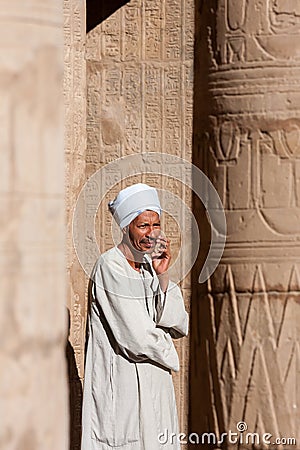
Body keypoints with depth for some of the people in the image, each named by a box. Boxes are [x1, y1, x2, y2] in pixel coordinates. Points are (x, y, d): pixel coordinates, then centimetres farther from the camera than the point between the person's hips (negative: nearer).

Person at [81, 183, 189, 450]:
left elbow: (178, 327, 3)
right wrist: (167, 353, 1)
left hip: (155, 386, 7)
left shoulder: (149, 267, 11)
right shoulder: (110, 267, -12)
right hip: (120, 386, -7)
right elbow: (137, 336, -17)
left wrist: (162, 276, -6)